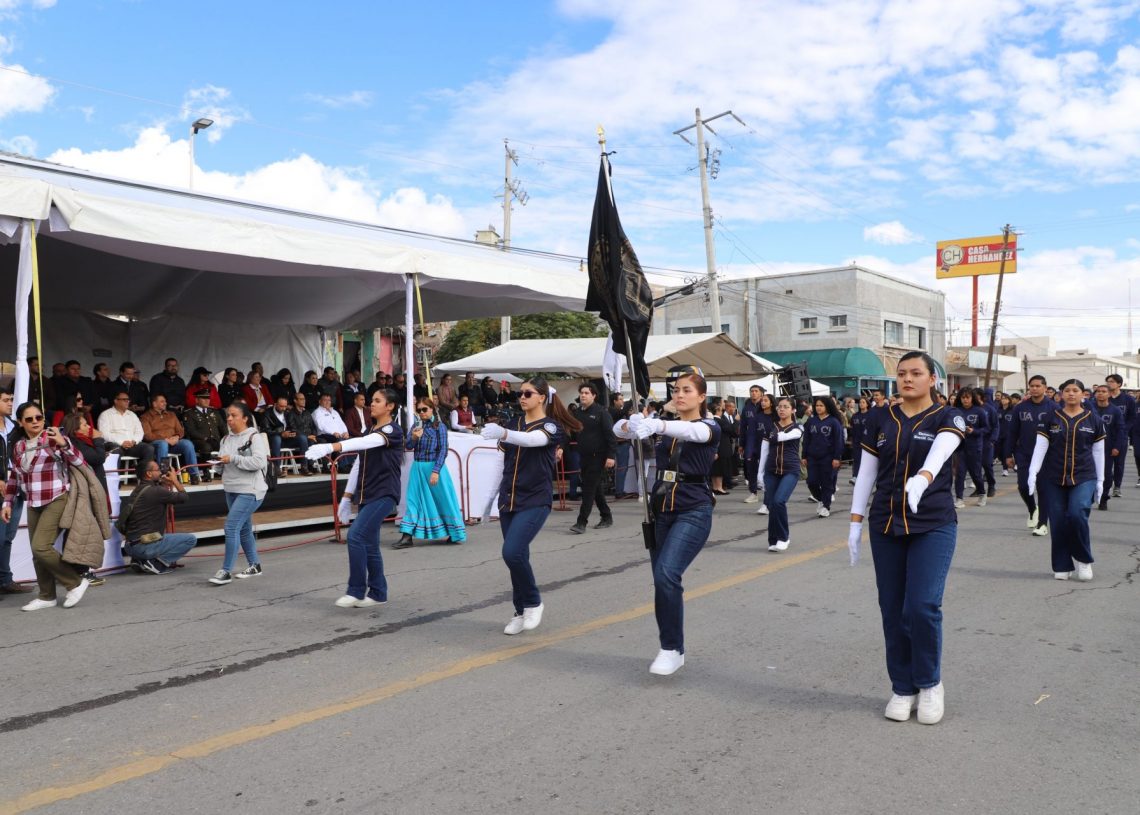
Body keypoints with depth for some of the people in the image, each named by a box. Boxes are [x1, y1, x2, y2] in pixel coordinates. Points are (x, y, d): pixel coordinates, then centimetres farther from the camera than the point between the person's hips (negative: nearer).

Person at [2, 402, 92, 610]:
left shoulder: (53, 439, -9)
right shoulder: (18, 445, 8)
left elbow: (80, 464, -16)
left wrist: (63, 443, -30)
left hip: (57, 500, -6)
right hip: (33, 504, 6)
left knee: (40, 547, -16)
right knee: (37, 552, 7)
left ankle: (75, 583, -1)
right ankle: (47, 596, 19)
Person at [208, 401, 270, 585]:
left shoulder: (255, 437, -12)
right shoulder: (227, 438, 10)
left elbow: (260, 461, -24)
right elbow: (225, 463, 21)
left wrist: (233, 458, -22)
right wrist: (221, 461, -3)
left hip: (250, 491, -8)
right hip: (231, 489, 8)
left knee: (231, 526, -13)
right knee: (244, 529, 16)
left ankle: (226, 571, -6)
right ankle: (254, 565, 29)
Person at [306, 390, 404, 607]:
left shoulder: (393, 431, -10)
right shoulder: (369, 431, 15)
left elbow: (365, 442, -29)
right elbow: (358, 465, 17)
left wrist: (330, 447, -41)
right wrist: (347, 497, 14)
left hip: (384, 495, -8)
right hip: (366, 496, 8)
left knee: (356, 536, -17)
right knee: (369, 544, 8)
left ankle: (356, 591, -8)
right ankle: (378, 593, 18)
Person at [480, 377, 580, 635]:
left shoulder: (551, 426, -6)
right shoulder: (512, 423, 10)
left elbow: (533, 439, -29)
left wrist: (503, 433, -47)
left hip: (535, 501, -5)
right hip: (509, 500, 5)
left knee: (512, 552, -19)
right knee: (517, 556, 6)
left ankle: (533, 602, 2)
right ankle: (521, 613, 20)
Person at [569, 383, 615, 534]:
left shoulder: (601, 412, -8)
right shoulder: (577, 413, 11)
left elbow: (610, 434, -13)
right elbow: (572, 435, 13)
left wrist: (611, 455, -20)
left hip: (598, 457, -7)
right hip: (584, 457, 7)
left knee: (589, 489, -8)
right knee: (596, 489, 14)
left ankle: (582, 522, -7)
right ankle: (606, 517, 27)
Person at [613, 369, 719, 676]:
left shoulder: (710, 427, -3)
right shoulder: (663, 428, 10)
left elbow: (692, 431, -28)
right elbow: (619, 429, -4)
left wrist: (656, 425, -48)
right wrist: (632, 425, -29)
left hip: (693, 512, -5)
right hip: (660, 511, 5)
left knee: (666, 574, -21)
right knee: (663, 580, 6)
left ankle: (673, 649, -8)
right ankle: (670, 649, 22)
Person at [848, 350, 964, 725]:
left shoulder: (947, 418, -2)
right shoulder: (879, 419, 6)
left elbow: (939, 453, -24)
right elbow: (866, 473, 7)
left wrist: (921, 479, -45)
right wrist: (855, 523, 2)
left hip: (933, 525, -3)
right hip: (885, 526, 3)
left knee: (923, 606, -11)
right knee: (892, 610, 4)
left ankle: (930, 684, 13)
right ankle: (903, 688, 20)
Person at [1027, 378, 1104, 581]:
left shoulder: (1092, 420, 5)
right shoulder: (1050, 419, 4)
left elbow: (1098, 452, 9)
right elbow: (1040, 447, 0)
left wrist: (1100, 481, 8)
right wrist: (1033, 473, -12)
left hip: (1083, 478, -1)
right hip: (1053, 480, 1)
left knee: (1077, 514, -19)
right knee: (1058, 522, 1)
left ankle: (1084, 559, 3)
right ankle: (1063, 566, 14)